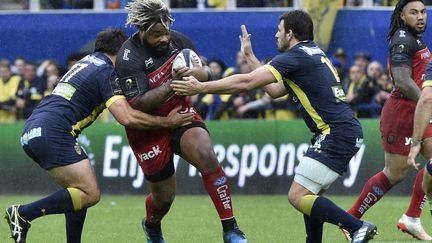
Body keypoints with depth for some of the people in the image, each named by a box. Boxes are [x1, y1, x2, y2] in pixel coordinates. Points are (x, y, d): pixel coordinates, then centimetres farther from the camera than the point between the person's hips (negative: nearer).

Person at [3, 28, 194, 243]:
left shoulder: (89, 61, 25)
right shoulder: (106, 72, -3)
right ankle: (23, 213, -16)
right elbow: (126, 118, -15)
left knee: (81, 192, 16)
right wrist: (166, 122, -6)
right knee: (90, 195, -12)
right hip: (53, 133, -10)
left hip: (31, 132, 10)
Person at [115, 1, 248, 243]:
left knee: (207, 157, -27)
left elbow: (206, 73, 4)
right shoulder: (129, 58, -21)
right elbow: (138, 104, -28)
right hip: (148, 130, -3)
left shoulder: (179, 41, -6)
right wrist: (171, 84, -39)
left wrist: (198, 73, -21)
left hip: (181, 112, 3)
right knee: (164, 195, 6)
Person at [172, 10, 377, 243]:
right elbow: (275, 90, 27)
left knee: (297, 196, -11)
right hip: (345, 134, 10)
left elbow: (246, 82, -12)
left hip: (337, 135, -10)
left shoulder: (296, 56, -9)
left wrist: (200, 87, -6)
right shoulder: (314, 54, 20)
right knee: (308, 194, 17)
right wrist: (250, 56, 31)